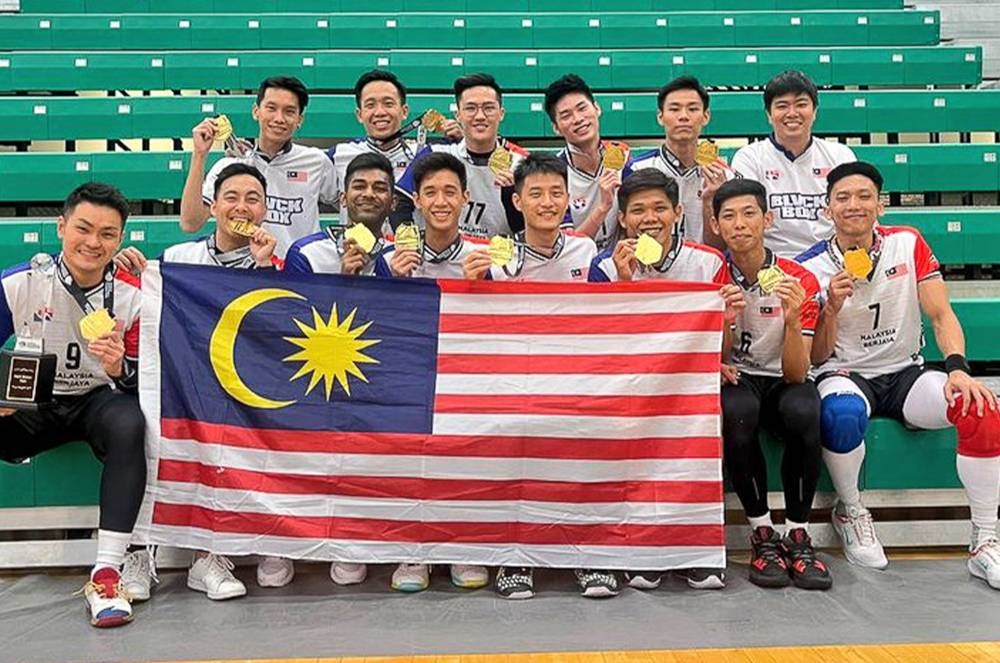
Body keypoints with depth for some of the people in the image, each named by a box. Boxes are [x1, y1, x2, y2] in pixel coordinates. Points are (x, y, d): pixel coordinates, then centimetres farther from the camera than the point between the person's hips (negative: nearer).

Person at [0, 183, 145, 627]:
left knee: (129, 424, -35)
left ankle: (107, 574, -31)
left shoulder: (133, 295, -8)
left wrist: (119, 368, -28)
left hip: (99, 401, -1)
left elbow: (144, 382, -4)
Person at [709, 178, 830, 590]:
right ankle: (762, 534, -19)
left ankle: (797, 534, -17)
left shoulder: (799, 281, -8)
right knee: (736, 410, -36)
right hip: (734, 380, 0)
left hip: (780, 382, 0)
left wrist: (792, 321, -33)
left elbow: (796, 374, -14)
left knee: (804, 410, -35)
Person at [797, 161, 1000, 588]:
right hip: (845, 376, -2)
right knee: (842, 414, -38)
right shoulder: (811, 268, -5)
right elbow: (817, 358, -3)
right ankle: (850, 513, -7)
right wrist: (832, 308, -21)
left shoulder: (908, 244, 0)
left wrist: (957, 368, -20)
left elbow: (941, 315, -2)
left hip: (905, 373, 2)